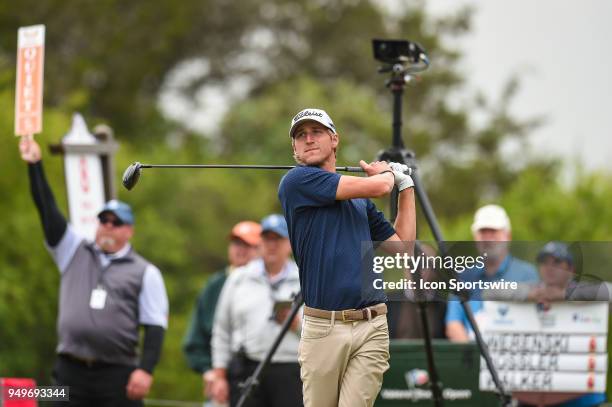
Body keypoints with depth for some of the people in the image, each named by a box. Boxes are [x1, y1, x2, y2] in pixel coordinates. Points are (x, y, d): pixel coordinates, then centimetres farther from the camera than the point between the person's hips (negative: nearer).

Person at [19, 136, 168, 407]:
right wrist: (35, 166, -2)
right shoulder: (74, 253, 13)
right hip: (71, 371, 3)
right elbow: (48, 212, 6)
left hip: (118, 374, -2)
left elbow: (155, 326, 0)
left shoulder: (145, 273, 5)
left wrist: (145, 369, -12)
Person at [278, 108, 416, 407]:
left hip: (372, 326, 3)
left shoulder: (361, 201, 19)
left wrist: (406, 186, 24)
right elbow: (378, 187, -8)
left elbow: (402, 245, 23)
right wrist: (386, 172, 16)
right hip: (322, 327, -3)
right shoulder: (297, 181, -2)